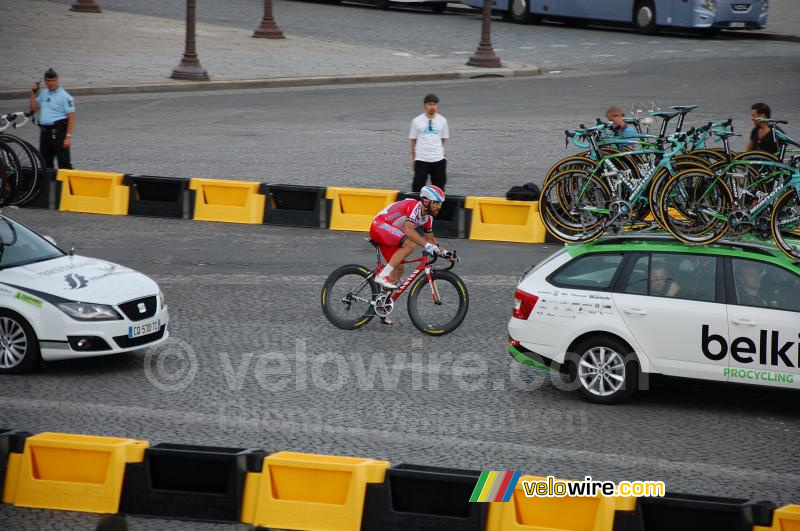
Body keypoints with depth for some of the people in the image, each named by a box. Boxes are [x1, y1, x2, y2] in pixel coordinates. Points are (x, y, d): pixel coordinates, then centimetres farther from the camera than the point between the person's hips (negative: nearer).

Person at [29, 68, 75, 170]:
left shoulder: (64, 96, -9)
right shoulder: (43, 93, 13)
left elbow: (71, 117, -13)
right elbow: (34, 108, 21)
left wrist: (68, 136, -20)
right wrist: (33, 94, 8)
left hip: (58, 132, -7)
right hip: (45, 131, 8)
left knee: (64, 163, -9)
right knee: (45, 162, 14)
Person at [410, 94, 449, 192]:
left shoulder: (442, 120, 4)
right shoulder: (417, 121, -1)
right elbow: (413, 140, 5)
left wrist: (439, 151, 9)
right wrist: (413, 158, 5)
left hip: (438, 159, 2)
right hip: (421, 160, -2)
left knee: (439, 188, 7)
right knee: (418, 186, -6)